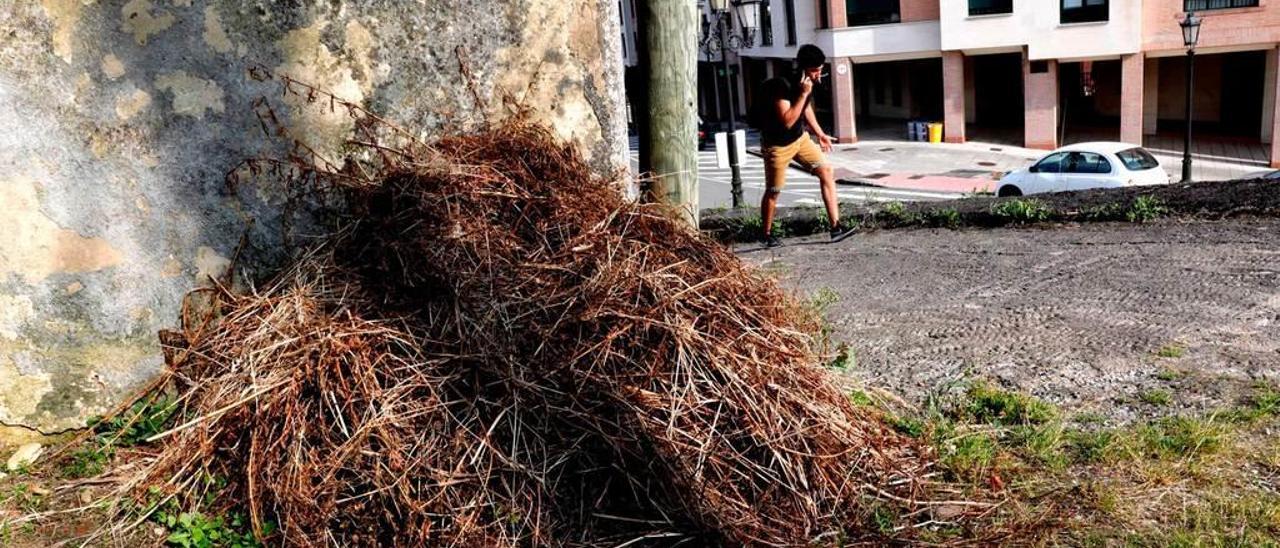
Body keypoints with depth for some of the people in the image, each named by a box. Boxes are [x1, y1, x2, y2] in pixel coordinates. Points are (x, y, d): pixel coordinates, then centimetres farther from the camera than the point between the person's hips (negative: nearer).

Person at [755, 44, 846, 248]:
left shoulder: (811, 84, -5)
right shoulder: (782, 85, -28)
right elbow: (787, 121, -34)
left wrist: (820, 134, 19)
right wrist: (803, 94, -35)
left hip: (800, 137, 7)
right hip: (777, 145, -7)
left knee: (827, 171, -5)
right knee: (773, 191, 6)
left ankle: (836, 227, -5)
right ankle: (767, 235, 26)